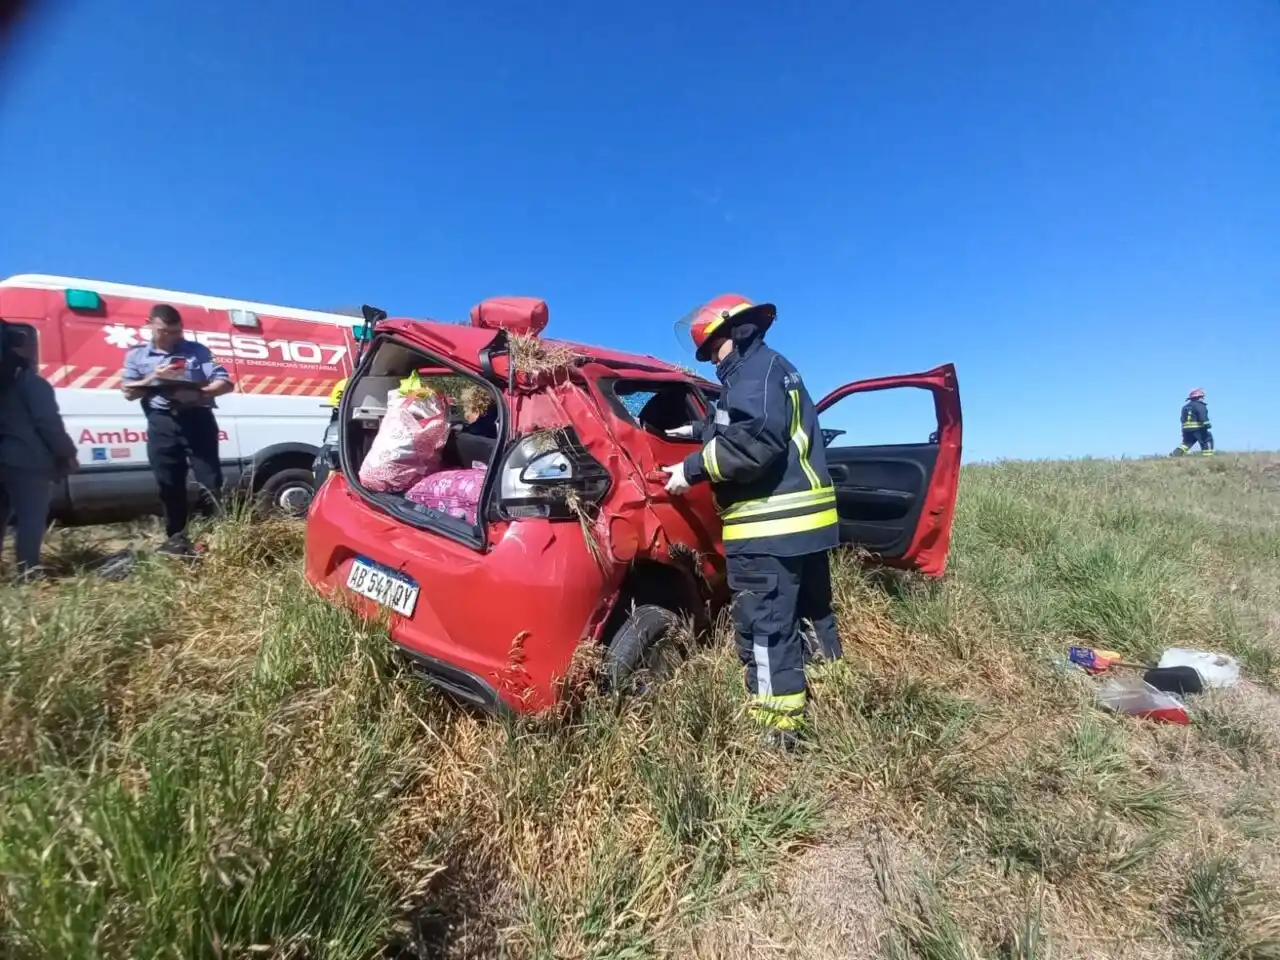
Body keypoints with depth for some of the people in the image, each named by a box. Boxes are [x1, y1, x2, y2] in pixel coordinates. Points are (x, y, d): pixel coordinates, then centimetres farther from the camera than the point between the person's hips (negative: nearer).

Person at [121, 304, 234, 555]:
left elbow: (226, 382, -3)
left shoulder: (197, 350, 8)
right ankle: (176, 537, 17)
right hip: (162, 423, 2)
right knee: (169, 484, 6)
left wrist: (198, 393, -20)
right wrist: (153, 379, -8)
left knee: (210, 480, -4)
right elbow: (129, 392, 9)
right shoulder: (137, 354, 15)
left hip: (197, 419, -2)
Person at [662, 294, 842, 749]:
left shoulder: (754, 369, -10)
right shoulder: (775, 368, 23)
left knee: (764, 628, -5)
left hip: (770, 526, -11)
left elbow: (754, 443, -24)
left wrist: (692, 468, -17)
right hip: (800, 520, 11)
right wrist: (700, 431, 45)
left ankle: (778, 731, 2)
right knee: (813, 615, 20)